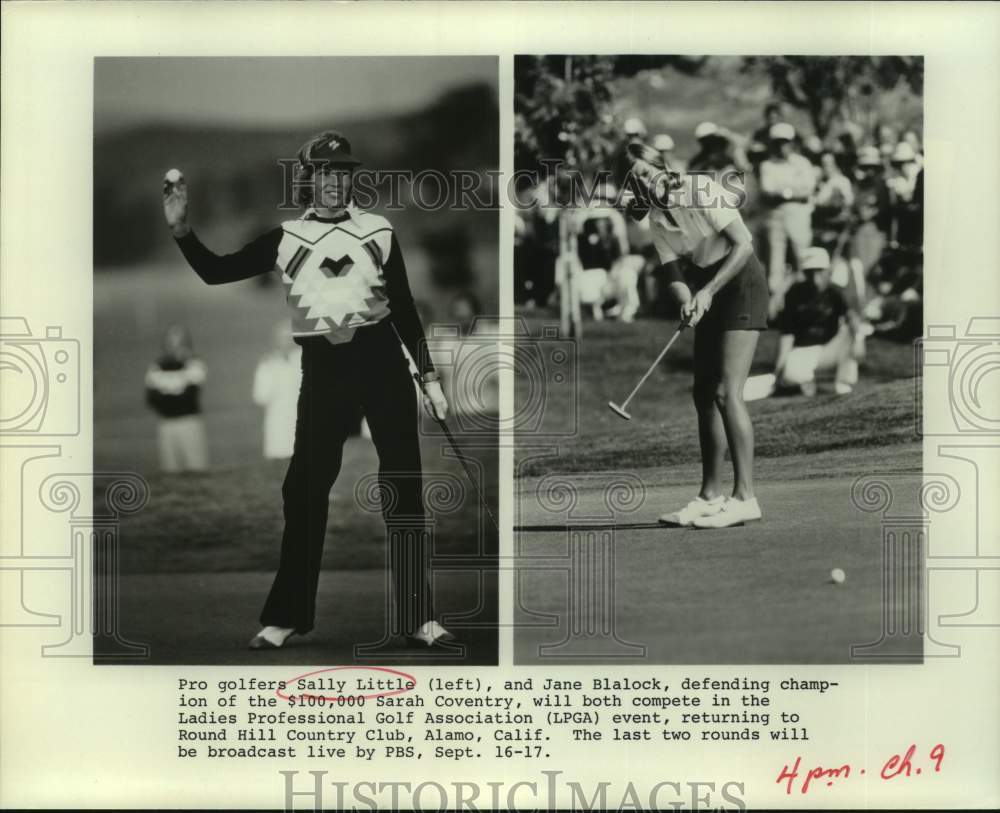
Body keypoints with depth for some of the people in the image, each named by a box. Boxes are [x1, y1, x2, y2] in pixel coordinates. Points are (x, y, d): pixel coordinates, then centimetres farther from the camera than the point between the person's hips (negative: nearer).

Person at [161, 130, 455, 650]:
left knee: (403, 485, 1)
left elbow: (404, 309, 10)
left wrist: (428, 377, 7)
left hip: (382, 359, 0)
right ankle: (285, 617, 9)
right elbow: (217, 272, 5)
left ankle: (417, 616, 8)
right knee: (306, 489, -1)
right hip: (323, 368, 0)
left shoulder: (379, 232, 8)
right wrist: (180, 229, -8)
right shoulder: (285, 239, 7)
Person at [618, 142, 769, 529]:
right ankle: (711, 495, 13)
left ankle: (744, 497, -15)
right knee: (704, 393, 6)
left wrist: (708, 291, -22)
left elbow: (743, 245, -19)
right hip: (706, 291, 8)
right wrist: (687, 303, -20)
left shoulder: (702, 193, -17)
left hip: (740, 282, -8)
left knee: (726, 390, -16)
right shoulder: (655, 218, 4)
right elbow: (674, 271, 1)